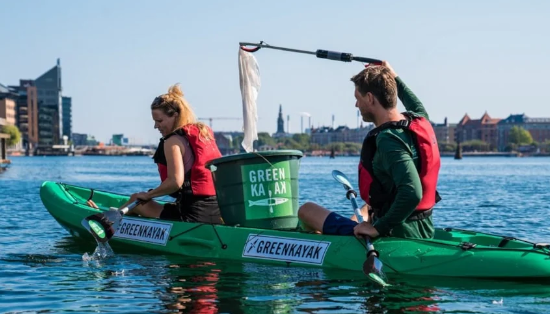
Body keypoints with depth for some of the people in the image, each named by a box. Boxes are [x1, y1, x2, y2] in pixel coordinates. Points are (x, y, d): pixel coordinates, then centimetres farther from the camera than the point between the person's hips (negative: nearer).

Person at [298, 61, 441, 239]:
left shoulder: (387, 140, -23)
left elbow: (412, 194, -36)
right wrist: (395, 78, 36)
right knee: (367, 209, 42)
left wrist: (378, 228, -27)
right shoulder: (420, 121, 4)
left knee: (307, 210, 2)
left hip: (393, 236, -9)